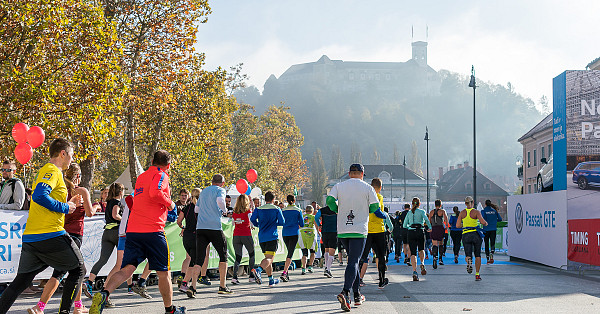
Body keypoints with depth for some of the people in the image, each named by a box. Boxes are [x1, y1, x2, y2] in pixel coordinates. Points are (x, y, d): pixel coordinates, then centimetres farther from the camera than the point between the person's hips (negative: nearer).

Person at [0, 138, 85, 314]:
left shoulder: (45, 171, 23)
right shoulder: (53, 171, -7)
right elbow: (39, 196, -24)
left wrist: (69, 204, 22)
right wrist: (65, 208, -13)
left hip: (30, 238, 9)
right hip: (51, 235, -9)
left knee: (21, 280, 11)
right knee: (78, 270, 6)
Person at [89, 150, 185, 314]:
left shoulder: (141, 177, 22)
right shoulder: (161, 175, -2)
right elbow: (155, 193, -22)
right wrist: (169, 203, -6)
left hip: (133, 230, 6)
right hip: (153, 230, -6)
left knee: (127, 269, -2)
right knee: (164, 272, 8)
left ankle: (103, 294, -26)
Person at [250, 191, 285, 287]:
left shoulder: (258, 209, 8)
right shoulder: (276, 209, 2)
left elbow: (252, 219, -4)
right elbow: (282, 222, 0)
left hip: (262, 237, 4)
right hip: (272, 236, -4)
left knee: (268, 257, 15)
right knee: (269, 258, -14)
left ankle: (271, 280, 18)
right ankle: (258, 270, -42)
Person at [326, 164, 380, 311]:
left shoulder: (339, 186, 5)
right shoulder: (368, 188, 0)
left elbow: (329, 200, -7)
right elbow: (375, 207, -4)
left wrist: (338, 210, 10)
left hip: (342, 231, 4)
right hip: (359, 231, -4)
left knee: (353, 259, 17)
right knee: (353, 262, -8)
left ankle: (357, 295, 21)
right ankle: (345, 292, -29)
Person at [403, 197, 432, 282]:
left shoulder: (409, 212, 14)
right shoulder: (421, 211, 6)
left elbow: (404, 225, 15)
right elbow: (426, 219, -13)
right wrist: (430, 228, -1)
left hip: (411, 232, 1)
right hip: (420, 231, -1)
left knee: (413, 253, 0)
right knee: (421, 249, 21)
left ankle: (414, 272, -13)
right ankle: (422, 264, -8)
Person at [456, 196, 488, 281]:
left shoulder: (462, 213, 4)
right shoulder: (476, 212, -5)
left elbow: (458, 225, 3)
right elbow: (483, 222, -18)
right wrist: (486, 223, 5)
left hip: (466, 235, 1)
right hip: (476, 234, -1)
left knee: (468, 255, 4)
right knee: (477, 255, 14)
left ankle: (469, 261, -34)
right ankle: (477, 275, 10)